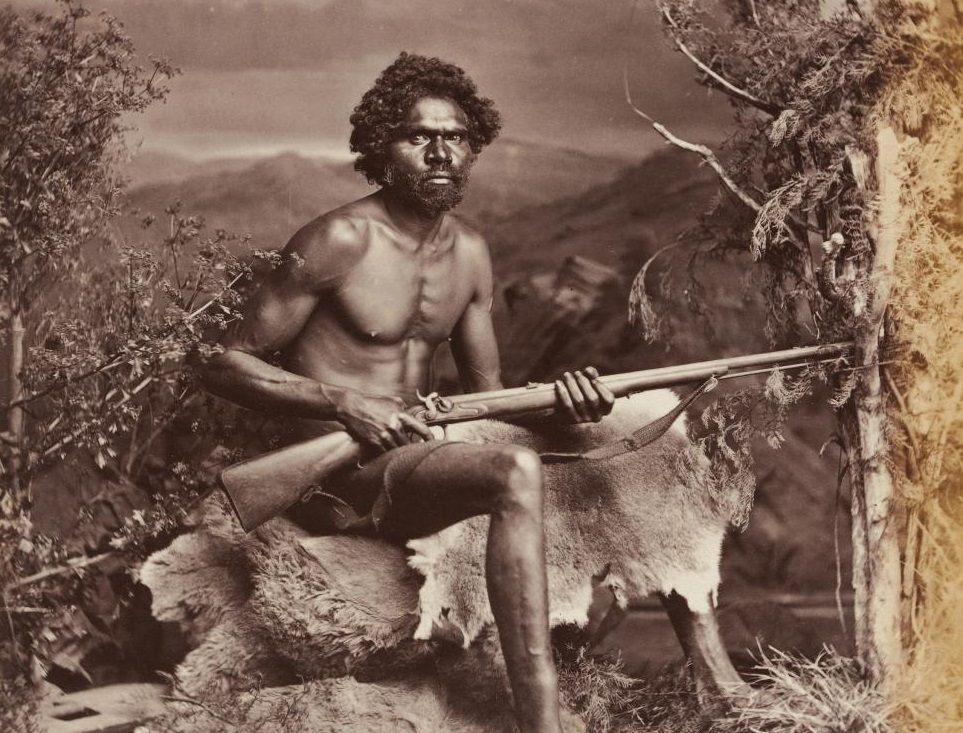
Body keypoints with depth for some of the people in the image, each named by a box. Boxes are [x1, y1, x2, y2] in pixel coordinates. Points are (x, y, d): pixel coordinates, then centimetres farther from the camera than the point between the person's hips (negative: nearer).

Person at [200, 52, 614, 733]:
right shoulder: (340, 241, -11)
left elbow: (488, 395, 12)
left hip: (415, 460, 8)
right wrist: (345, 404, -20)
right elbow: (226, 365, -8)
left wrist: (557, 402, -10)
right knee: (516, 473, -37)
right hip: (339, 479, -7)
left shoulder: (470, 251, 10)